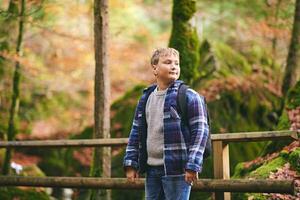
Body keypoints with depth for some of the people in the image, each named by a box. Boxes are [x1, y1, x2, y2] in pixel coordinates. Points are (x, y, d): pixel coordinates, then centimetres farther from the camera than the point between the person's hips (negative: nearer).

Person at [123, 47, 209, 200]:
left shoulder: (189, 97, -5)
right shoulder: (146, 98, 12)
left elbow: (200, 131, -9)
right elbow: (136, 132, 16)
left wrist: (192, 165, -16)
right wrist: (131, 164, 9)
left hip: (176, 170, -6)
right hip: (151, 170, 6)